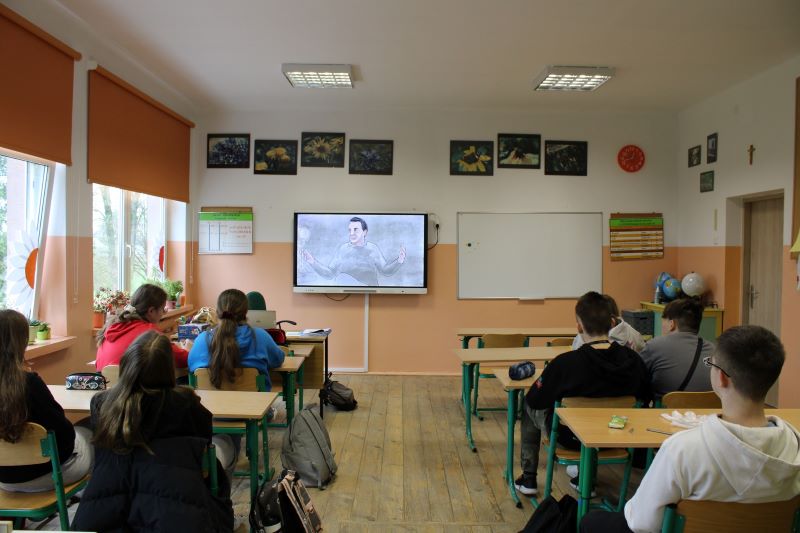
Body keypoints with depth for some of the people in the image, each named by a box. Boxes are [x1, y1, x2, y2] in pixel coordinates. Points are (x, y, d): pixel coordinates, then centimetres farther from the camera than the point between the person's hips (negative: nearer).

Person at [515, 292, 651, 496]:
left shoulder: (565, 363, -31)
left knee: (529, 407, 23)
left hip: (570, 437, -4)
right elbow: (644, 397, 0)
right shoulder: (633, 360, -19)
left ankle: (528, 478, 30)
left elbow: (534, 400, -16)